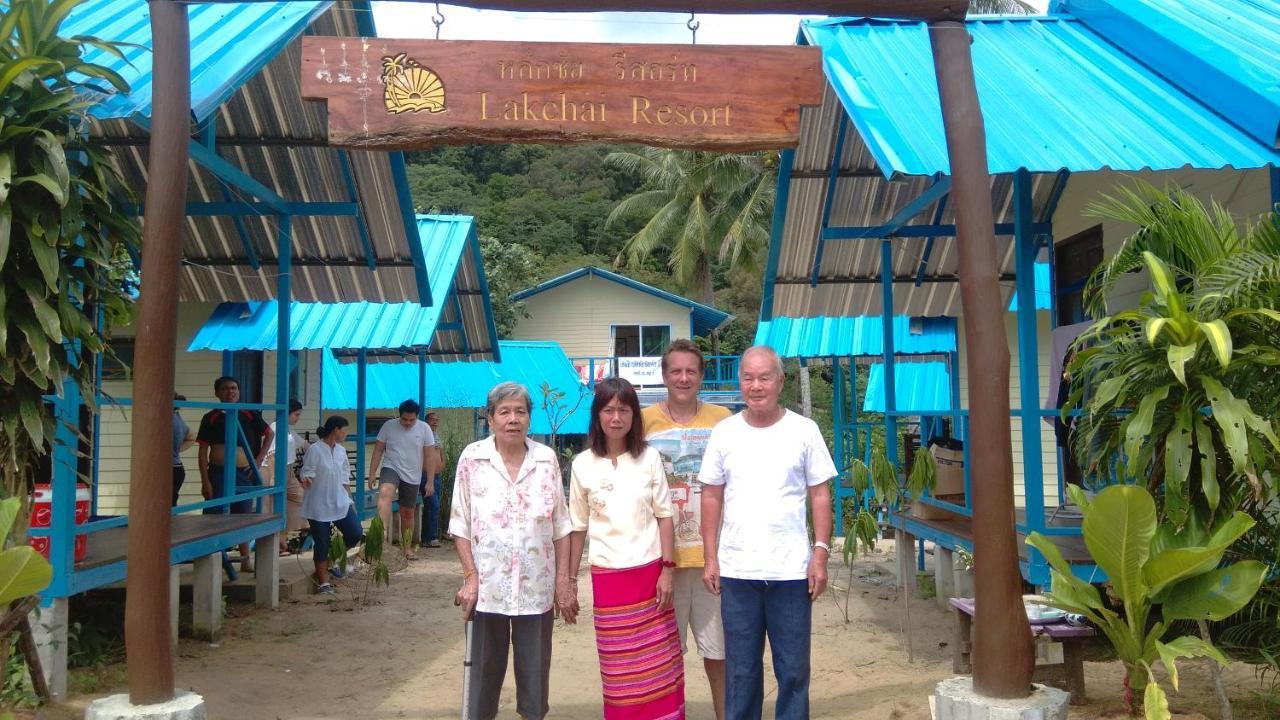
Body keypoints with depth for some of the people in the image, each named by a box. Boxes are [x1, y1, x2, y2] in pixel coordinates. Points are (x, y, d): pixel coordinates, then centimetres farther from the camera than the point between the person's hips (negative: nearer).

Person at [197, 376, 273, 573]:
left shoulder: (249, 416, 3)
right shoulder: (211, 418, -1)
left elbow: (270, 434, 16)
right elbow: (203, 452, -2)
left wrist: (259, 459, 7)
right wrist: (205, 481, -8)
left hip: (244, 474, 2)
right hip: (218, 473, -2)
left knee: (243, 517, 9)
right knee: (215, 517, -1)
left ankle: (246, 559, 18)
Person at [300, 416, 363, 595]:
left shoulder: (341, 450, 8)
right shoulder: (315, 450, -13)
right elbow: (307, 473, -11)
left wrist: (349, 499, 15)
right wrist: (306, 480, -34)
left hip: (340, 502, 6)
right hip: (319, 505, -6)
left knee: (356, 534, -4)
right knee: (322, 544, 1)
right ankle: (324, 582, 13)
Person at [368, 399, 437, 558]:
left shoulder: (424, 429, -4)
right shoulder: (388, 426, -4)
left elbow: (429, 456, -2)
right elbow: (378, 450, 1)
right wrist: (372, 473, -4)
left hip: (412, 477, 2)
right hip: (391, 469, -2)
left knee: (408, 512, 11)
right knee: (385, 493, -33)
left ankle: (407, 547, 26)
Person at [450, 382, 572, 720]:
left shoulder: (547, 458, 1)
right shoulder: (472, 458, -3)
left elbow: (560, 524, 5)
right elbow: (460, 524, -1)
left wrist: (563, 578, 2)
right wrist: (470, 576, -8)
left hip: (536, 587, 1)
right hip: (487, 586, -1)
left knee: (535, 669, 10)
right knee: (484, 670, 9)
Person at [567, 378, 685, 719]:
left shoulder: (649, 457, 0)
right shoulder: (583, 464, 0)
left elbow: (664, 517, 2)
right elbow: (578, 528, 6)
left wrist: (667, 570, -5)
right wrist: (569, 582, 6)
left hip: (650, 572, 0)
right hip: (607, 576, 0)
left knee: (660, 666, 4)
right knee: (619, 671, 6)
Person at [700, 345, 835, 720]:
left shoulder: (804, 430, -1)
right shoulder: (723, 433, 3)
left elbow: (820, 495, 1)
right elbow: (712, 497, 7)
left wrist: (821, 553, -6)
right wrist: (710, 557, 2)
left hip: (791, 570, -1)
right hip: (737, 571, 1)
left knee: (793, 669, 10)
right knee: (741, 671, 12)